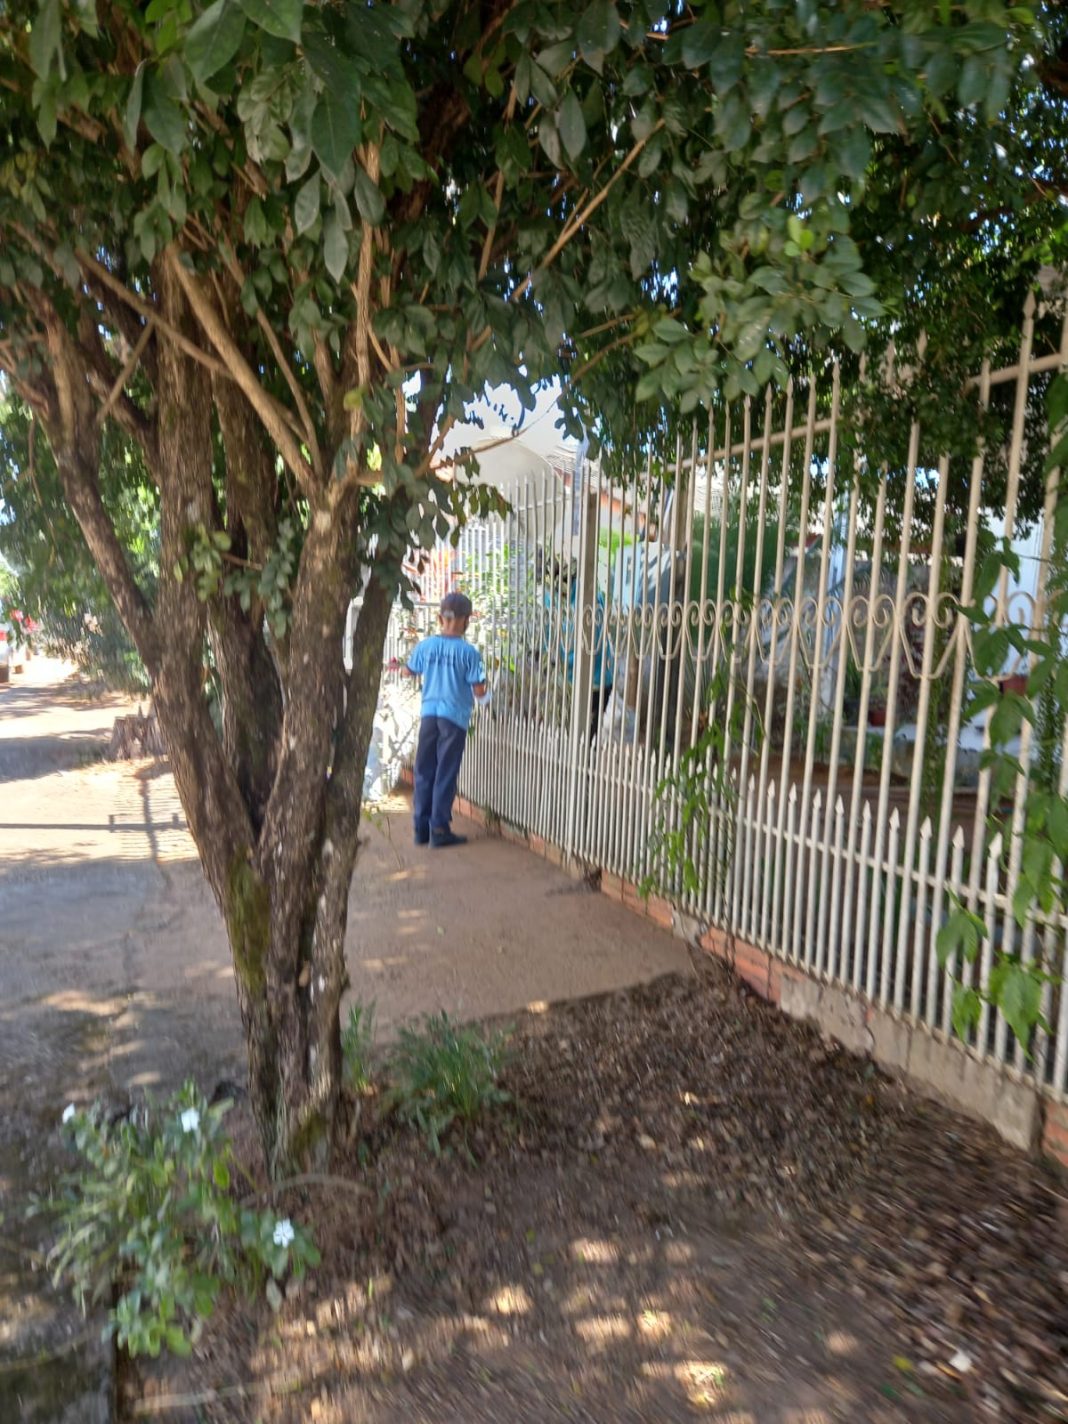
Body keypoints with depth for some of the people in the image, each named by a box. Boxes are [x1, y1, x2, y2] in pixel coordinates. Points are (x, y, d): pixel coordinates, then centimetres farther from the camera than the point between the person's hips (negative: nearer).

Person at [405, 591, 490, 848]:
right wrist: (483, 695, 13)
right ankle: (439, 829, 7)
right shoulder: (468, 651, -11)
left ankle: (422, 828, 16)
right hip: (454, 717, -4)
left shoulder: (425, 646, 1)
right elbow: (479, 691, -10)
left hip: (429, 714, 4)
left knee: (424, 772, 11)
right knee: (445, 774, 3)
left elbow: (409, 671, 19)